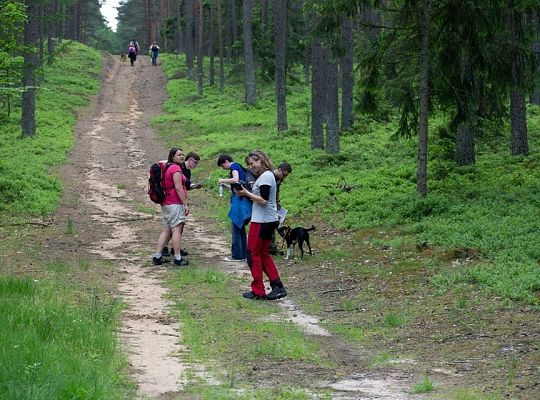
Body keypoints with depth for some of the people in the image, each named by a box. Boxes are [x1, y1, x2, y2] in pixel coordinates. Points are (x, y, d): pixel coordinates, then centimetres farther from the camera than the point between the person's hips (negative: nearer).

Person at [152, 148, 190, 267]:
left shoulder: (167, 168, 19)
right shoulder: (176, 168, -11)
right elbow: (178, 188, -17)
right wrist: (186, 204, -15)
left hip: (166, 203, 10)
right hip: (175, 203, -10)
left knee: (166, 231, 11)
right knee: (176, 230, -7)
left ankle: (157, 257, 9)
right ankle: (178, 259, -7)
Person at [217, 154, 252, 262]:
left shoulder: (234, 166, -8)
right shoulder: (239, 167, 20)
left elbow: (236, 179, -25)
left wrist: (223, 180, -12)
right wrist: (226, 185, 17)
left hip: (239, 200, -10)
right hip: (243, 200, 10)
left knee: (236, 229, -6)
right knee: (241, 228, 15)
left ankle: (236, 255, -5)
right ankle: (243, 254, 19)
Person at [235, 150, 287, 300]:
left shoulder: (265, 177, -16)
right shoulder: (268, 175, 16)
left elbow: (263, 200, -23)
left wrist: (246, 193, -15)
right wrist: (247, 193, 4)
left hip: (262, 221, -10)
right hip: (268, 220, 10)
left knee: (253, 254, -1)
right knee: (264, 255, 13)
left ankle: (258, 290, 3)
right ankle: (277, 286, 9)